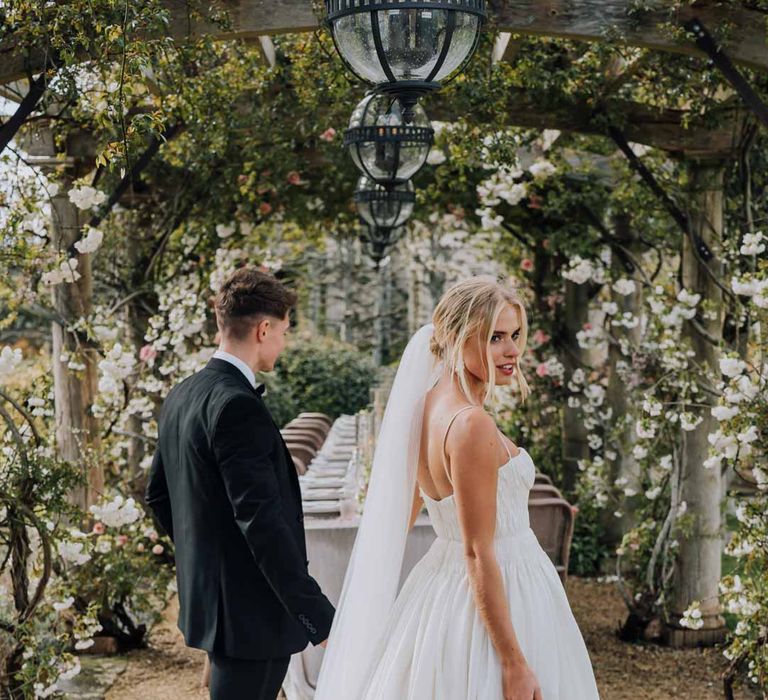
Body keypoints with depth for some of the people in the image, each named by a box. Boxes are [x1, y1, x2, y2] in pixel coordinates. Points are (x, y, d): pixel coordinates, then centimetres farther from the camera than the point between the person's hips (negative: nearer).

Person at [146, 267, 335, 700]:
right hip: (251, 611, -10)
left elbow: (158, 494, 18)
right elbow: (262, 520, -25)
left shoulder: (182, 396, 9)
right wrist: (319, 615, -21)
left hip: (206, 597, 10)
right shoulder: (238, 405, -21)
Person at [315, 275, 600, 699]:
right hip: (494, 600, -9)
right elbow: (478, 554, -23)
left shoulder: (429, 406, 2)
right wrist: (515, 663, -21)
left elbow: (401, 516, 13)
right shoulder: (471, 424, -23)